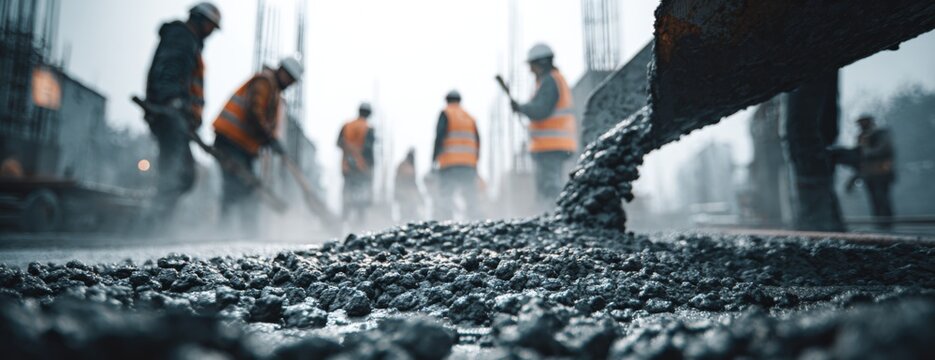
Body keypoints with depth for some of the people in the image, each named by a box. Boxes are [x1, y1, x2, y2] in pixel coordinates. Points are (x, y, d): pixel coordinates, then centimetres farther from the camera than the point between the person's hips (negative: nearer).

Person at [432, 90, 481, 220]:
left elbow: (440, 135, -9)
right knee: (471, 198, 8)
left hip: (449, 164, -4)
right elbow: (477, 141, 13)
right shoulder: (470, 118, 18)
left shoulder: (446, 114, 4)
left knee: (445, 197, -6)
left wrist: (435, 156, -5)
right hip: (469, 164, 5)